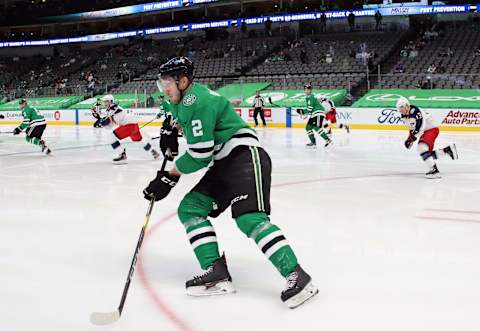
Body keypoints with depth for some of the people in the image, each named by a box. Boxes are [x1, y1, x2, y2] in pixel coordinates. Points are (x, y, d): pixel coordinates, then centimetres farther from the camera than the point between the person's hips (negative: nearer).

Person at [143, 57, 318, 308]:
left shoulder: (196, 101, -16)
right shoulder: (183, 102, 16)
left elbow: (200, 155, -18)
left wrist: (170, 177, -6)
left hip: (245, 156, -11)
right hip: (223, 165, 11)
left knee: (249, 217, -25)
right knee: (189, 208, 2)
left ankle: (297, 277, -25)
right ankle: (217, 273, -4)